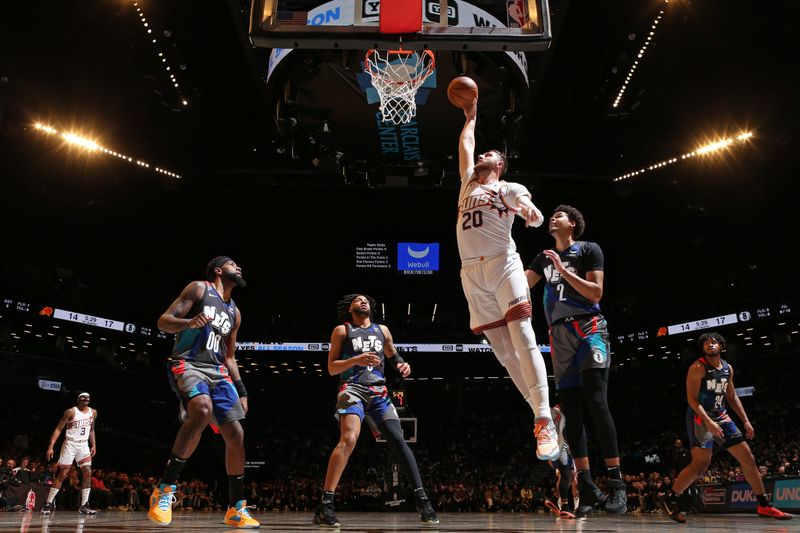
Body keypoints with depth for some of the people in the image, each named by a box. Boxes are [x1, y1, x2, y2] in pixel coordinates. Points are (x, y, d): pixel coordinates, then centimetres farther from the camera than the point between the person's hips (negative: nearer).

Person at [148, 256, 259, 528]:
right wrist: (189, 322, -26)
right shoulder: (199, 288, 3)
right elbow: (163, 321, -5)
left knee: (236, 434, -2)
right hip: (188, 364, -7)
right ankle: (165, 488, -25)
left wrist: (241, 390, 16)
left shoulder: (234, 312, 22)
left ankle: (236, 509, 9)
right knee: (203, 410, -36)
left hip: (217, 371, 7)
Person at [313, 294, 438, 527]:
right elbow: (331, 368, 3)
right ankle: (325, 504, -25)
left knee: (398, 440, -8)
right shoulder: (342, 330, 8)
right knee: (349, 438, -26)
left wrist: (402, 365, 7)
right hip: (353, 389, -4)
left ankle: (421, 498, -4)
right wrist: (356, 360, -14)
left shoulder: (382, 330, 19)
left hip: (379, 392, 4)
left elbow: (393, 355, 31)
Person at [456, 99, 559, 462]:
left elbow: (537, 219, 0)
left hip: (502, 264, -5)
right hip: (472, 272, 5)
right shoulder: (469, 184, 28)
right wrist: (471, 118, 49)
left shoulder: (509, 189, 13)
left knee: (522, 339, -16)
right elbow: (464, 145, 36)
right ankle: (541, 413, 5)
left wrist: (529, 211, -22)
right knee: (501, 348, -1)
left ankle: (544, 421, -20)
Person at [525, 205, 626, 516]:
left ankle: (617, 485, -9)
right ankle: (587, 489, 3)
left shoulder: (589, 250, 2)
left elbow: (596, 293, -7)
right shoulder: (544, 259, 19)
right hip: (560, 335, 6)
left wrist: (563, 270, -12)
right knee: (571, 412, 0)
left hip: (588, 328, -5)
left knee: (596, 404, -15)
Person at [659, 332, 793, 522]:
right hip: (700, 419, -7)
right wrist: (708, 422, -26)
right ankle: (668, 498, -3)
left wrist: (745, 421, 13)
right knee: (700, 465, -16)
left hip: (721, 417, 8)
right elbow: (692, 398, -17)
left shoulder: (727, 368, 11)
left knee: (748, 458, 7)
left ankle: (764, 506, 18)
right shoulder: (698, 367, -12)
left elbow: (732, 397, 20)